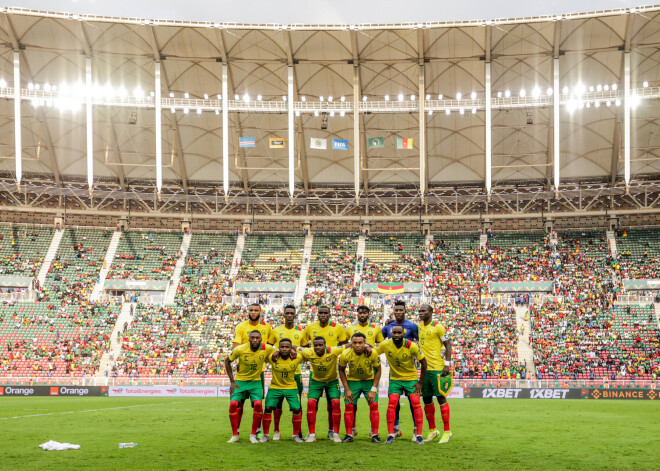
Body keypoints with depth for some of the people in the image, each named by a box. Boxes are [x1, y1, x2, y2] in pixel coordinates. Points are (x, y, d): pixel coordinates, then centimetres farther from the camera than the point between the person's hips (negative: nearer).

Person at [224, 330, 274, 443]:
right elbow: (227, 361, -1)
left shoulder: (267, 349, -15)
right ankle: (235, 435, -1)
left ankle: (253, 435, -5)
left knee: (258, 404, -21)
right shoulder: (240, 349, -17)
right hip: (240, 381, 0)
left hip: (256, 382, 0)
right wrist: (232, 381, -2)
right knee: (233, 404, -17)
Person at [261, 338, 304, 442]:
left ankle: (296, 435, 10)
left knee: (297, 410, -9)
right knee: (268, 408, -9)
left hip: (291, 387, 0)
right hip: (275, 387, 0)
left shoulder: (296, 358, -14)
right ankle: (265, 435, 7)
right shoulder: (273, 357, -15)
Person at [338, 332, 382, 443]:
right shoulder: (345, 355, -23)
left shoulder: (372, 353, -25)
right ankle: (349, 435, 3)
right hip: (352, 380, 0)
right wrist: (347, 389, -9)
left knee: (374, 405, -10)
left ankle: (375, 434, -1)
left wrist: (373, 389, -14)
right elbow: (342, 371, -5)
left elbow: (378, 370, -9)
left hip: (369, 380, 0)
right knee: (349, 406, -8)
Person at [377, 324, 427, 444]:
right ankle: (390, 434, -8)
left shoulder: (412, 346, -19)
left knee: (416, 403, -14)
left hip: (411, 378, -1)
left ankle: (419, 435, -6)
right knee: (392, 403, -14)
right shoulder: (385, 345, -13)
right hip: (395, 379, 2)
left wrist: (420, 382, -8)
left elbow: (423, 362, -8)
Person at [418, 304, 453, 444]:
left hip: (438, 368, -7)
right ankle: (432, 430, 21)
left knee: (441, 398, -4)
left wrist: (447, 364, -15)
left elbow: (448, 345, -8)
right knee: (427, 399, 9)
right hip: (425, 368, 7)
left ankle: (447, 432, 3)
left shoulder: (438, 327, -9)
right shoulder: (420, 325, 11)